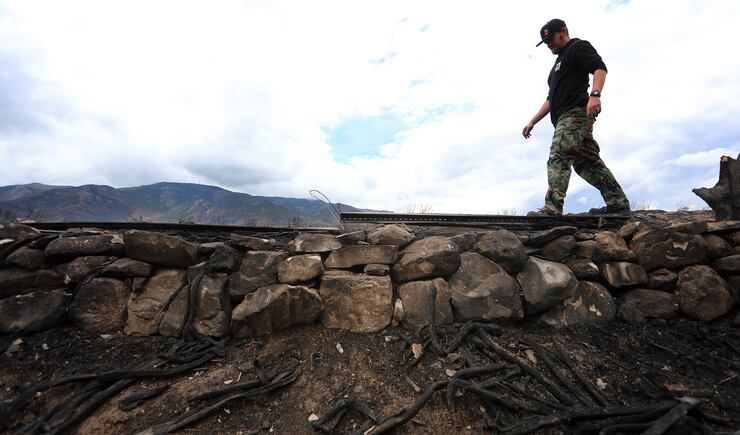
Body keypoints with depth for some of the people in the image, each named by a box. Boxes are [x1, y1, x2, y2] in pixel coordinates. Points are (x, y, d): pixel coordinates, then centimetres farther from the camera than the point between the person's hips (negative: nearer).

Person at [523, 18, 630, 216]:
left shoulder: (578, 47, 8)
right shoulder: (560, 62, 35)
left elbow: (600, 68, -10)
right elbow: (551, 99, 32)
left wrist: (595, 94, -28)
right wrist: (532, 122, 25)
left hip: (575, 112, -9)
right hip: (568, 117, 9)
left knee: (558, 158, -23)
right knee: (587, 162, 6)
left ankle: (552, 209, -32)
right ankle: (618, 203, 10)